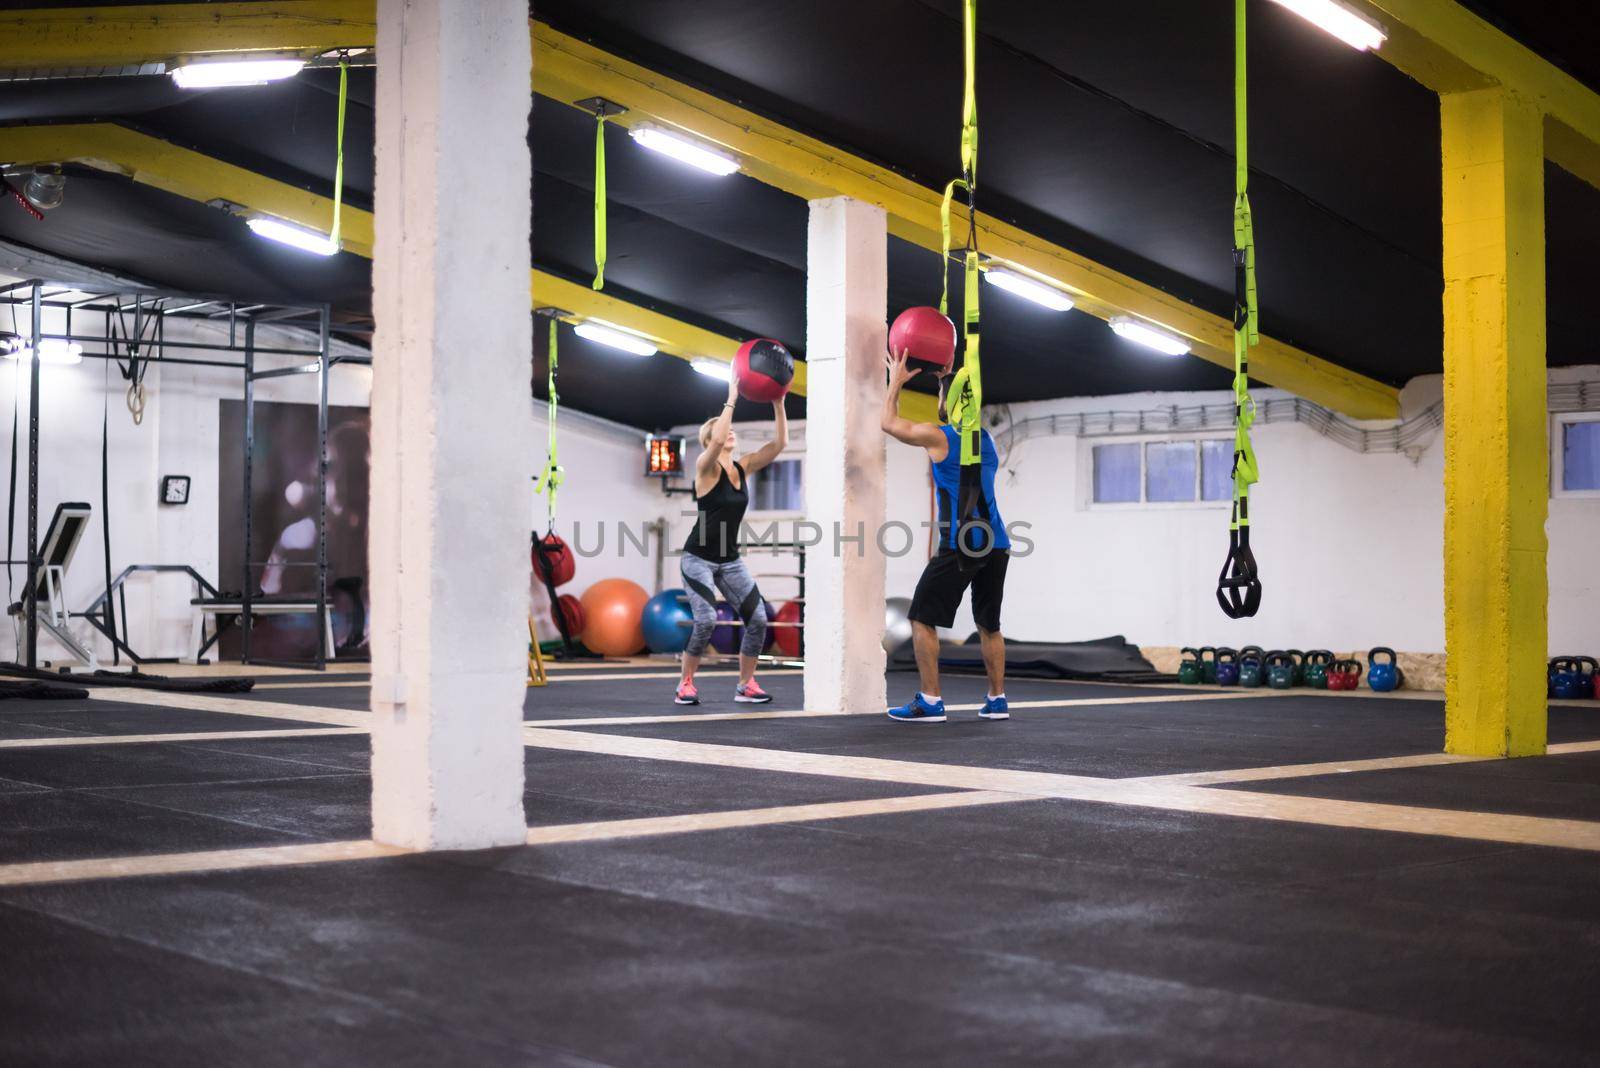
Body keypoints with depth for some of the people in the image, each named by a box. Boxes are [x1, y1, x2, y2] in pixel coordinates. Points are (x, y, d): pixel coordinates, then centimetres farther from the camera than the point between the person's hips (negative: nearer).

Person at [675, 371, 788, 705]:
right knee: (706, 619, -23)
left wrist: (777, 404, -12)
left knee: (758, 618, -6)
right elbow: (717, 441, -33)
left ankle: (746, 685, 7)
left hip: (730, 560, 6)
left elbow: (780, 443, -3)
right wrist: (732, 399, -28)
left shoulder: (745, 466, 5)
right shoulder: (705, 467, -12)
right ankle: (685, 684, -6)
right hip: (698, 558, -6)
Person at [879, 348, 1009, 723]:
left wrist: (896, 380, 25)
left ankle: (929, 702, -7)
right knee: (989, 623, 17)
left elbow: (889, 422, 12)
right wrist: (950, 381, 42)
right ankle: (997, 700, 17)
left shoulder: (937, 436, -4)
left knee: (922, 619, -1)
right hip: (996, 544, 7)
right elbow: (961, 417, 39)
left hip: (960, 544, -7)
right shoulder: (987, 439, 15)